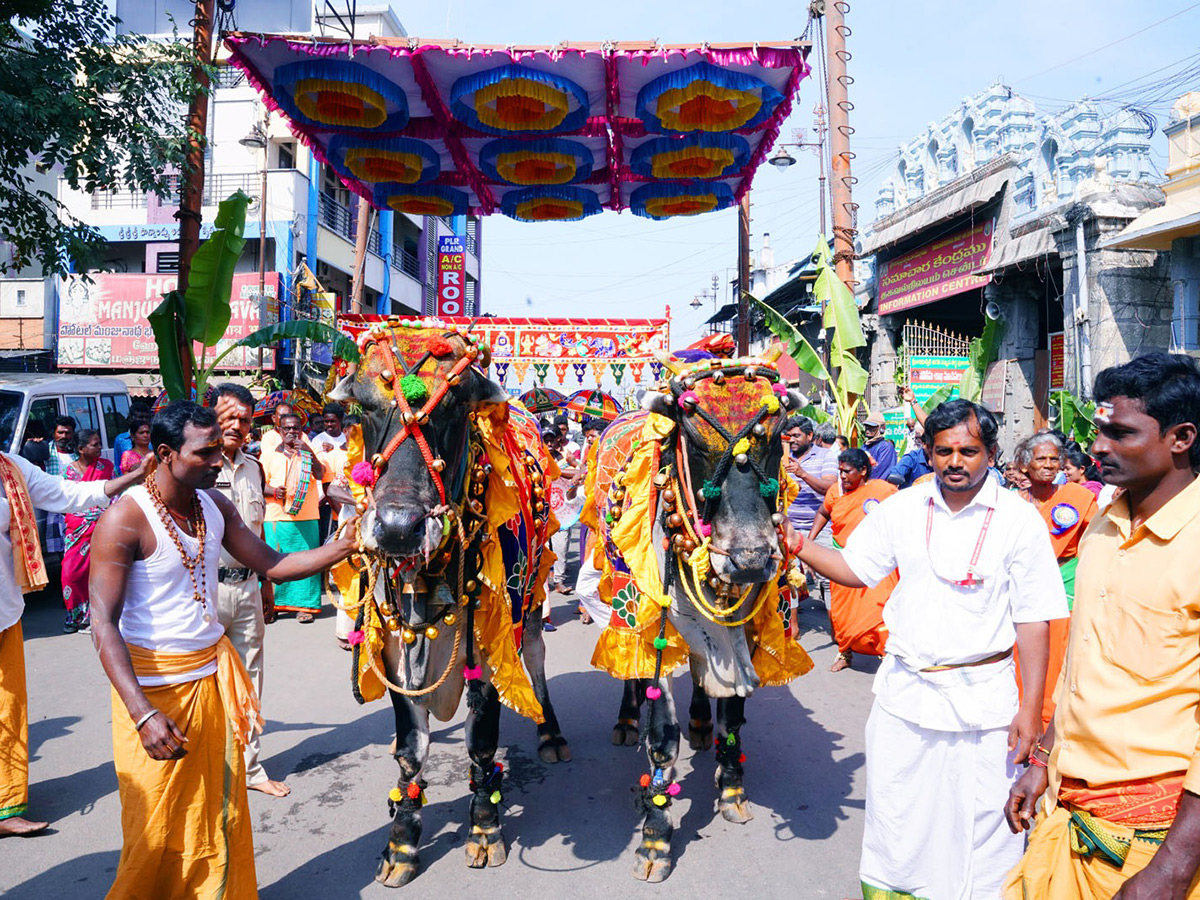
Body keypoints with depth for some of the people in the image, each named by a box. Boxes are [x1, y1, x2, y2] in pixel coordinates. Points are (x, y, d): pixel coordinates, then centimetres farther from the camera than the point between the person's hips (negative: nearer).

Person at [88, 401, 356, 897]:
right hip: (154, 683, -6)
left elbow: (273, 565, 7)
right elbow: (103, 625, -20)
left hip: (214, 671, 6)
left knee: (220, 810, 16)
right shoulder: (126, 519, -18)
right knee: (158, 827, 6)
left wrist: (345, 546, -5)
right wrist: (144, 715, -27)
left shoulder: (215, 505, 3)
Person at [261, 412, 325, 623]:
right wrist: (273, 491, -11)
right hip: (276, 517, 0)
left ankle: (303, 605, 7)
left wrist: (308, 453, -18)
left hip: (306, 518, 0)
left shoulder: (309, 454, 11)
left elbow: (320, 475, -6)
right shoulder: (270, 455, 12)